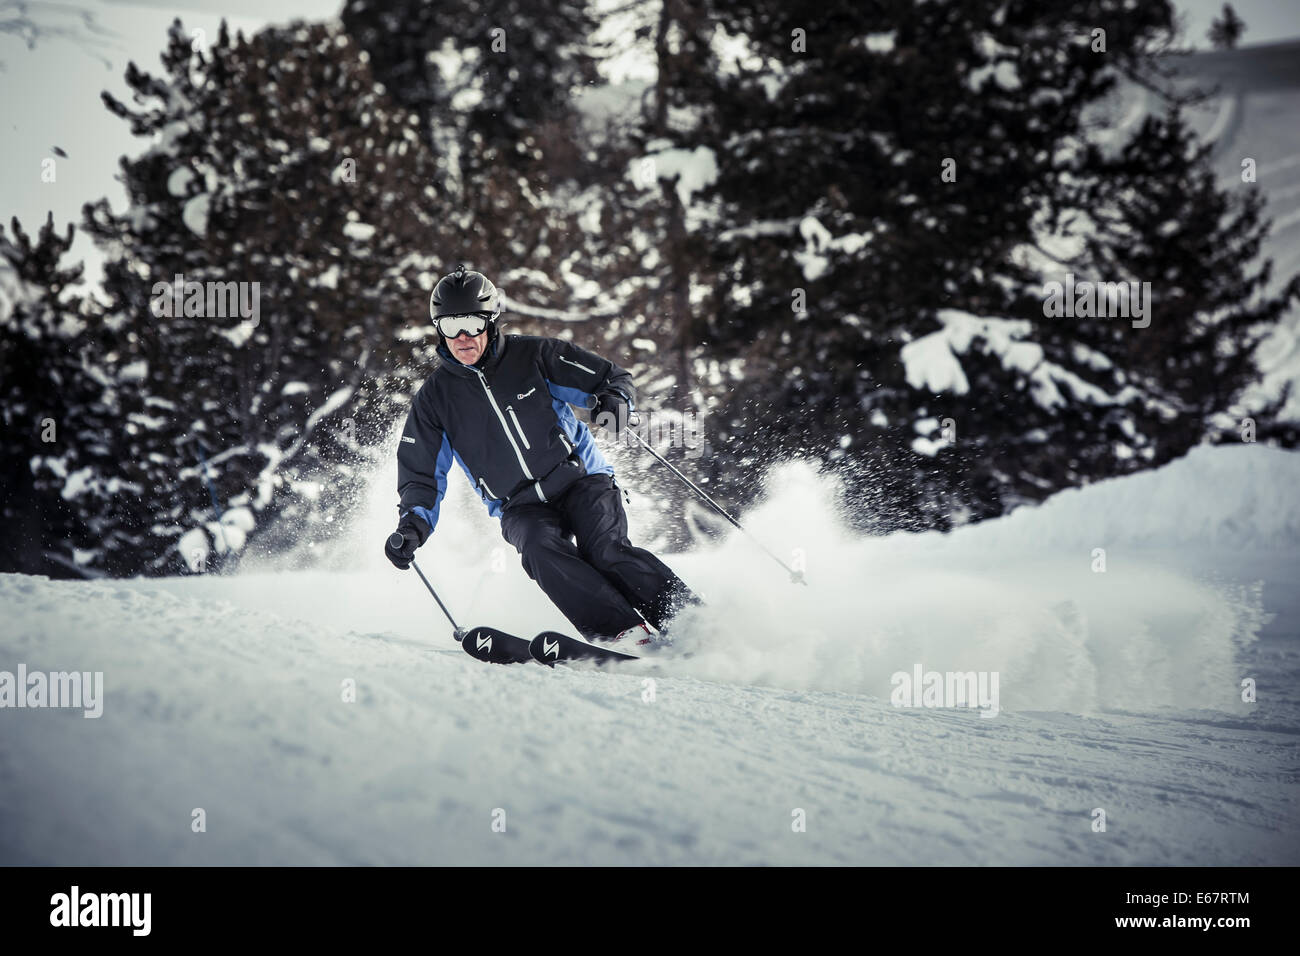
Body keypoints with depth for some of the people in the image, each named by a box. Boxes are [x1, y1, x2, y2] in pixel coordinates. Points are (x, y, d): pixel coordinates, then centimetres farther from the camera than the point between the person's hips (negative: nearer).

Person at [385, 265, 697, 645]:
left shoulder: (533, 356, -2)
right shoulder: (435, 398, 3)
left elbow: (613, 378, 2)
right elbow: (423, 475, 7)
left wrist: (614, 400, -22)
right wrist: (414, 523, -12)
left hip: (580, 478, -1)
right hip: (522, 507, 1)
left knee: (605, 550, -28)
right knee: (540, 548, -31)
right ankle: (624, 633, -38)